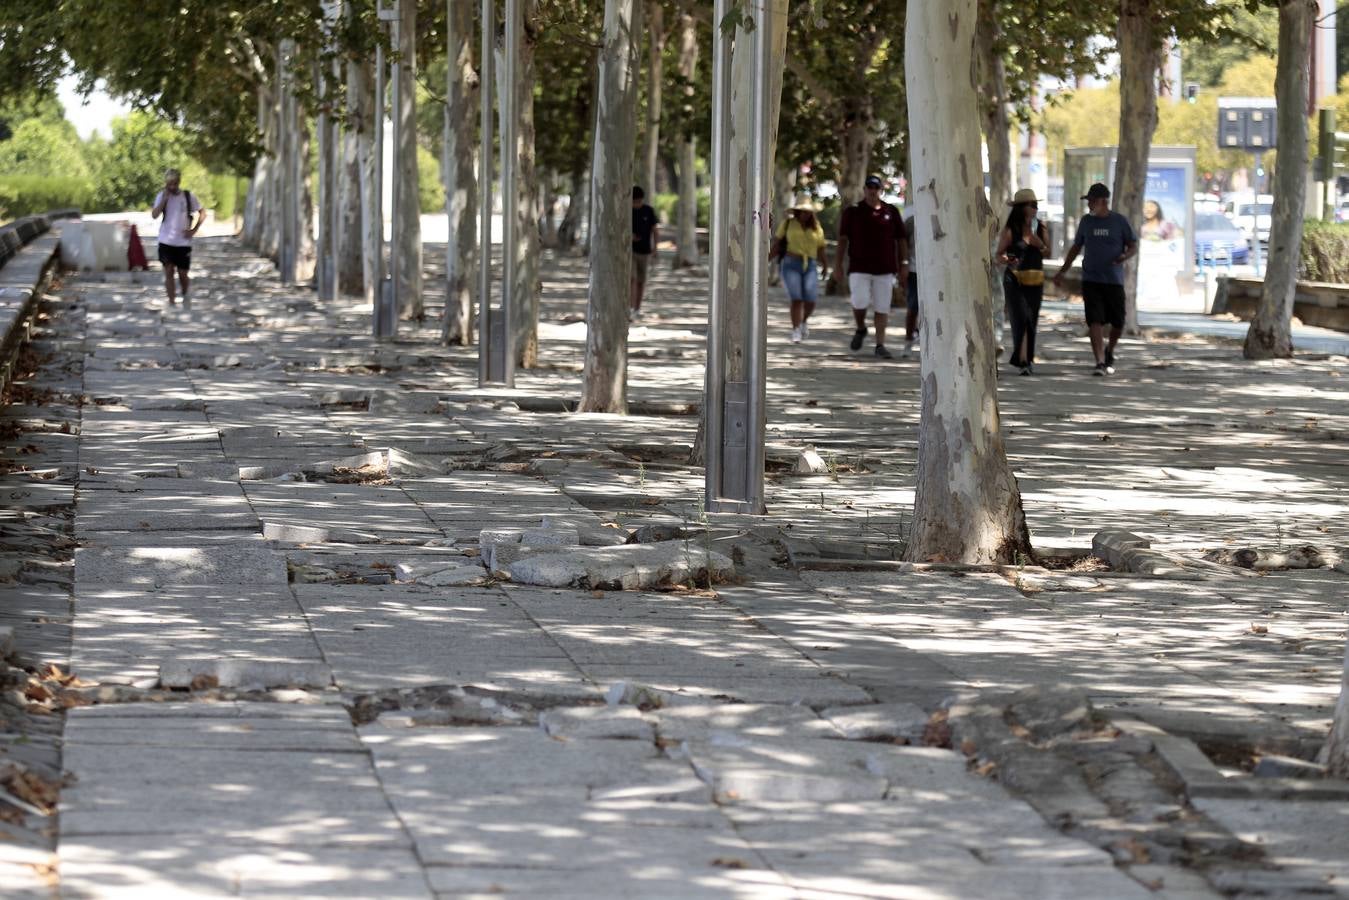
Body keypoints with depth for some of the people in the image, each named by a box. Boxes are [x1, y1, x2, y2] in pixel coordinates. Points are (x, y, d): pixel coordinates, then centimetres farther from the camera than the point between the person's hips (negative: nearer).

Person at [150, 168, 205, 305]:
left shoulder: (188, 197, -2)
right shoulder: (162, 196, -1)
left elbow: (202, 213, 7)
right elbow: (154, 215, -12)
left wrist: (194, 230, -4)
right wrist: (165, 198, -16)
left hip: (183, 242, 0)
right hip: (166, 241, 0)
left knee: (183, 274, 4)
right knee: (169, 271, -3)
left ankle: (185, 294, 33)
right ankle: (171, 302, 2)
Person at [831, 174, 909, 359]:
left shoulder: (891, 212, 8)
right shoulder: (852, 212, 4)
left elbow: (901, 239, 11)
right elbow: (843, 239, 3)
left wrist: (904, 264, 6)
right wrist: (838, 264, -3)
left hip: (885, 268, 2)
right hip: (859, 268, -2)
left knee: (882, 307, 0)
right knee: (860, 302, -15)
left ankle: (880, 345, 5)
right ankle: (860, 329, 15)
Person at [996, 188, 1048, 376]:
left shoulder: (1040, 228, 8)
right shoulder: (1010, 230, -5)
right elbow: (998, 254, -4)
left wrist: (1037, 241, -11)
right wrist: (1007, 261, -25)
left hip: (1035, 280, 5)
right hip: (1014, 279, -5)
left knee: (1032, 321, 8)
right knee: (1021, 319, -14)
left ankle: (1027, 359, 17)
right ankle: (1023, 360, -17)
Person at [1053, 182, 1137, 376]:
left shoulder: (1120, 222, -1)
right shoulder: (1086, 221, 8)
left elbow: (1133, 246, 3)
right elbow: (1076, 248, 17)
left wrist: (1124, 256, -20)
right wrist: (1062, 272, 15)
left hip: (1114, 281, -1)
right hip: (1091, 280, 1)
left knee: (1118, 323, 4)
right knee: (1095, 321, -11)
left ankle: (1109, 352, 32)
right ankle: (1100, 362, -14)